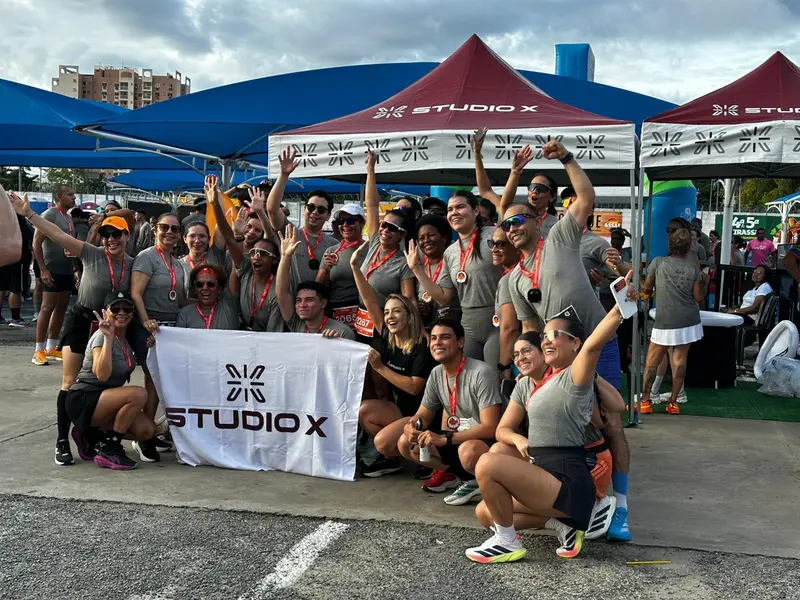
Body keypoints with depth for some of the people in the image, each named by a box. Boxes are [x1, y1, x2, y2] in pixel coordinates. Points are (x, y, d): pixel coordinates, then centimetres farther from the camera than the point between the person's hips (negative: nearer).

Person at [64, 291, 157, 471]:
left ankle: (91, 434, 8)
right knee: (138, 394, -31)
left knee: (148, 430, -10)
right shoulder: (102, 336, -17)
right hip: (83, 401, -8)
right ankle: (109, 450, -16)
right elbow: (102, 374, -31)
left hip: (106, 398, 8)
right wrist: (108, 337, -35)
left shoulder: (128, 338, 8)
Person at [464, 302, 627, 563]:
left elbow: (593, 345, -31)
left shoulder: (575, 377, -9)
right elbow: (502, 429, 16)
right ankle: (563, 522, 9)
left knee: (488, 464, -24)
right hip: (540, 475, 9)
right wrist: (518, 439, -8)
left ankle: (507, 542, -5)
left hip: (567, 481, -9)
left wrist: (619, 309, -46)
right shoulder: (526, 384, 15)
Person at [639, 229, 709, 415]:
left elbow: (646, 289, 6)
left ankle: (644, 401, 8)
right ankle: (673, 402, 9)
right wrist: (705, 282, 20)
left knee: (652, 361, 7)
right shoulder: (693, 268, 1)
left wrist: (642, 286, 28)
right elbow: (698, 297, 5)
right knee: (679, 361, 6)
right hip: (688, 322, 2)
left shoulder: (658, 262, -2)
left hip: (665, 322, -2)